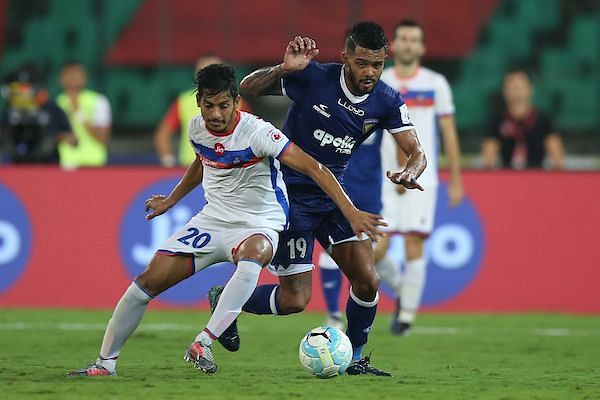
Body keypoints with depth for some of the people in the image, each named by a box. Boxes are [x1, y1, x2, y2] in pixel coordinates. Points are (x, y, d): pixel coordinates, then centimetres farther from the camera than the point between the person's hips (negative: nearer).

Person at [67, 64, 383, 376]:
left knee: (252, 254, -42)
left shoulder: (257, 133, -21)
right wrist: (171, 200, 32)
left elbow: (313, 168, -25)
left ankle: (202, 344, -41)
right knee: (150, 280, -6)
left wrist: (351, 212, -33)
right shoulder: (197, 128, -2)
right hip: (213, 219, 6)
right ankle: (105, 362, 8)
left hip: (258, 225, -6)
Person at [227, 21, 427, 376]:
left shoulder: (387, 101, -7)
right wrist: (284, 69, -33)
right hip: (290, 196, -5)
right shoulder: (313, 78, -19)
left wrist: (410, 173, -31)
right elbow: (248, 88, -13)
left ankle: (355, 359, 16)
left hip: (333, 195, 5)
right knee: (294, 300, -8)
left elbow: (417, 153, -7)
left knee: (368, 281, -6)